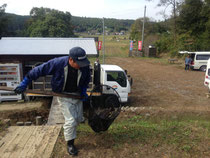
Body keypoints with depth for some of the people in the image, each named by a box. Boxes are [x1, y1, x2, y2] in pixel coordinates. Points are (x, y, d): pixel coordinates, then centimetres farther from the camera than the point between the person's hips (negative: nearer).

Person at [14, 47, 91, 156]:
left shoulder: (85, 66, -20)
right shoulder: (58, 63, -29)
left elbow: (86, 79, 4)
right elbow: (39, 70, -19)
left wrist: (84, 92, -3)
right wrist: (24, 83, -14)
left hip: (77, 94, 4)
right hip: (63, 95, -4)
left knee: (79, 119, 14)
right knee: (70, 120, -6)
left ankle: (69, 130, 49)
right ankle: (70, 144, 18)